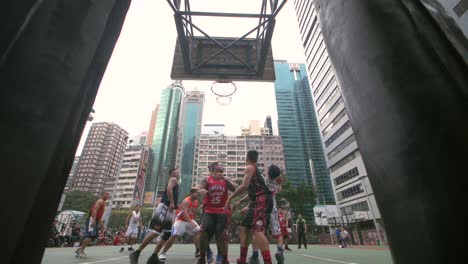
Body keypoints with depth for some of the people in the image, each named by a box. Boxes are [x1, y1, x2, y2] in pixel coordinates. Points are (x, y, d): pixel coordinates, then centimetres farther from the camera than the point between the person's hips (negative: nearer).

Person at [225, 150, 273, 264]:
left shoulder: (249, 168, -1)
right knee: (244, 228, 14)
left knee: (258, 230, -19)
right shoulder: (256, 170, 26)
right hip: (259, 201, 10)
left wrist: (230, 197, -9)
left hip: (262, 200, -10)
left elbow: (244, 186, -16)